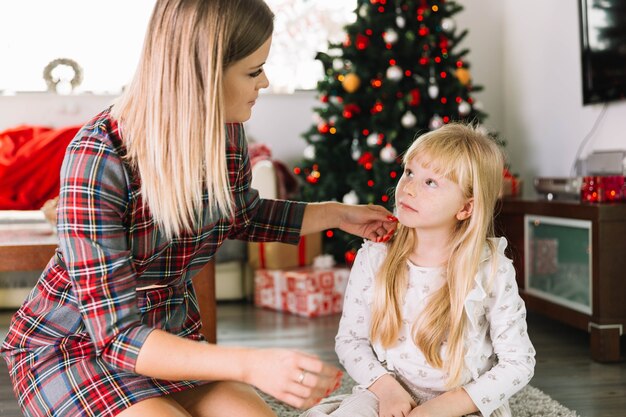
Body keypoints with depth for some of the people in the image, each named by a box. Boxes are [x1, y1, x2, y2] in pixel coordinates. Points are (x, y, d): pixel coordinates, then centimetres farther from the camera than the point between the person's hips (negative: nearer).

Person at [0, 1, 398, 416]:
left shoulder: (227, 133, -10)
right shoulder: (97, 157, -28)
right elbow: (117, 335, -30)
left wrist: (337, 214, 9)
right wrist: (251, 366, -42)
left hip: (170, 335, 5)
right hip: (72, 346, -5)